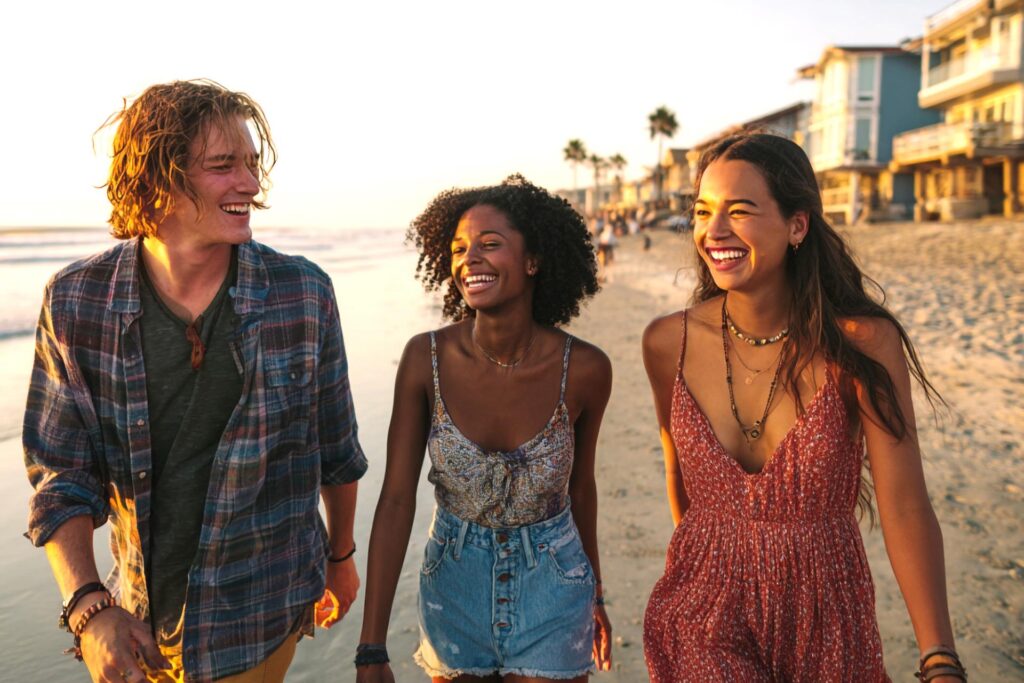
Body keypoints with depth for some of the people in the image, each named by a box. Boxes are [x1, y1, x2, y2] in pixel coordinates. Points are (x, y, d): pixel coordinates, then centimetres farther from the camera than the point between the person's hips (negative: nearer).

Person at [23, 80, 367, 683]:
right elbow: (62, 480, -5)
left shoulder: (304, 293, -14)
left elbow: (337, 452, -1)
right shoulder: (75, 303, -11)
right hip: (134, 615, 2)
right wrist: (89, 606, -17)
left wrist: (342, 556, 10)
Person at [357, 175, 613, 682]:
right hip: (454, 587, 1)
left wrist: (595, 595, 13)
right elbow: (396, 499, -14)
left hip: (551, 588, -1)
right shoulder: (426, 357, -16)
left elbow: (581, 487, 0)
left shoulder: (584, 369, -17)